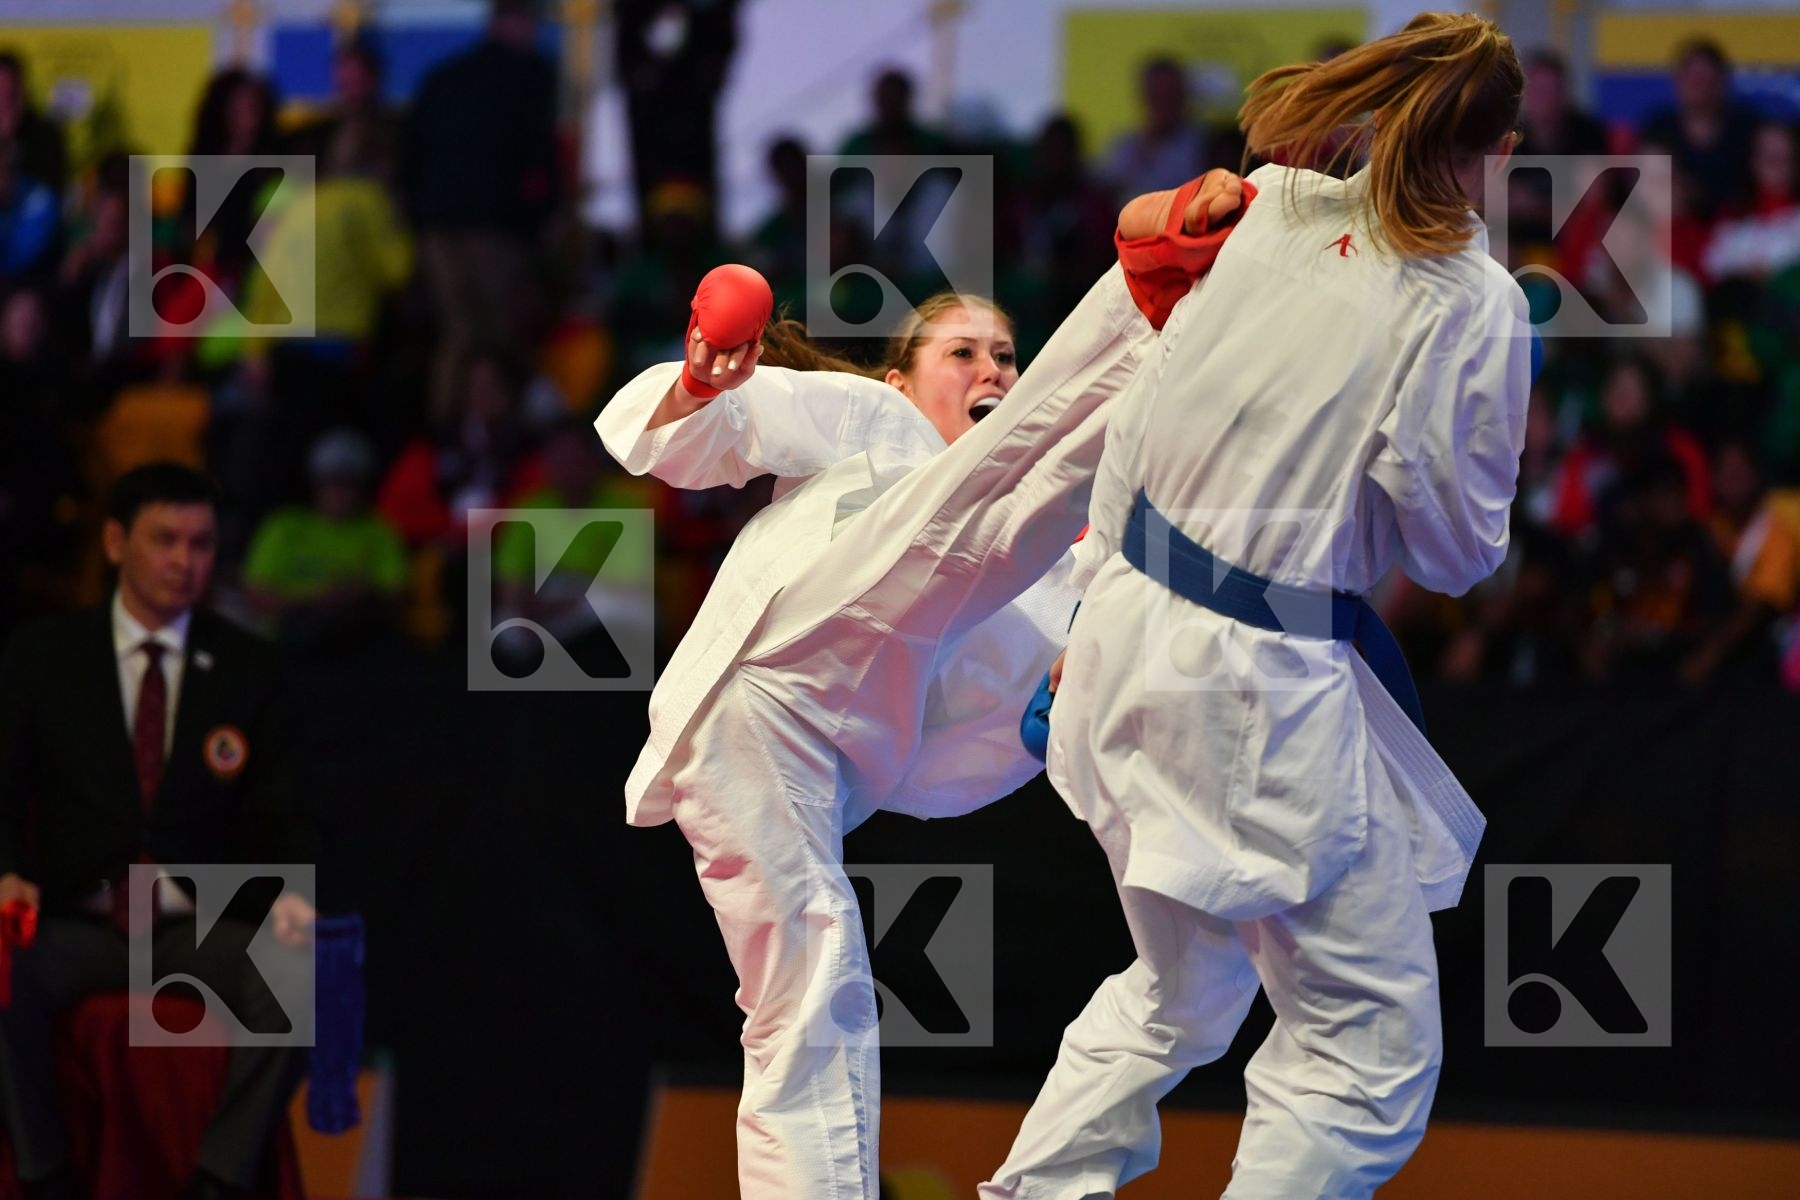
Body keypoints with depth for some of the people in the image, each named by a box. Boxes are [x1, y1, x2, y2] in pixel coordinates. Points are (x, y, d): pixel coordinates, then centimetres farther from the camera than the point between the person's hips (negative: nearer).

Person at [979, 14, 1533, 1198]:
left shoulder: (1271, 214, 2)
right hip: (1263, 692, -7)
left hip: (1135, 635, 7)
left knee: (1182, 996, 27)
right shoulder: (1471, 301, -15)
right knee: (1371, 1053, 3)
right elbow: (1460, 549, -6)